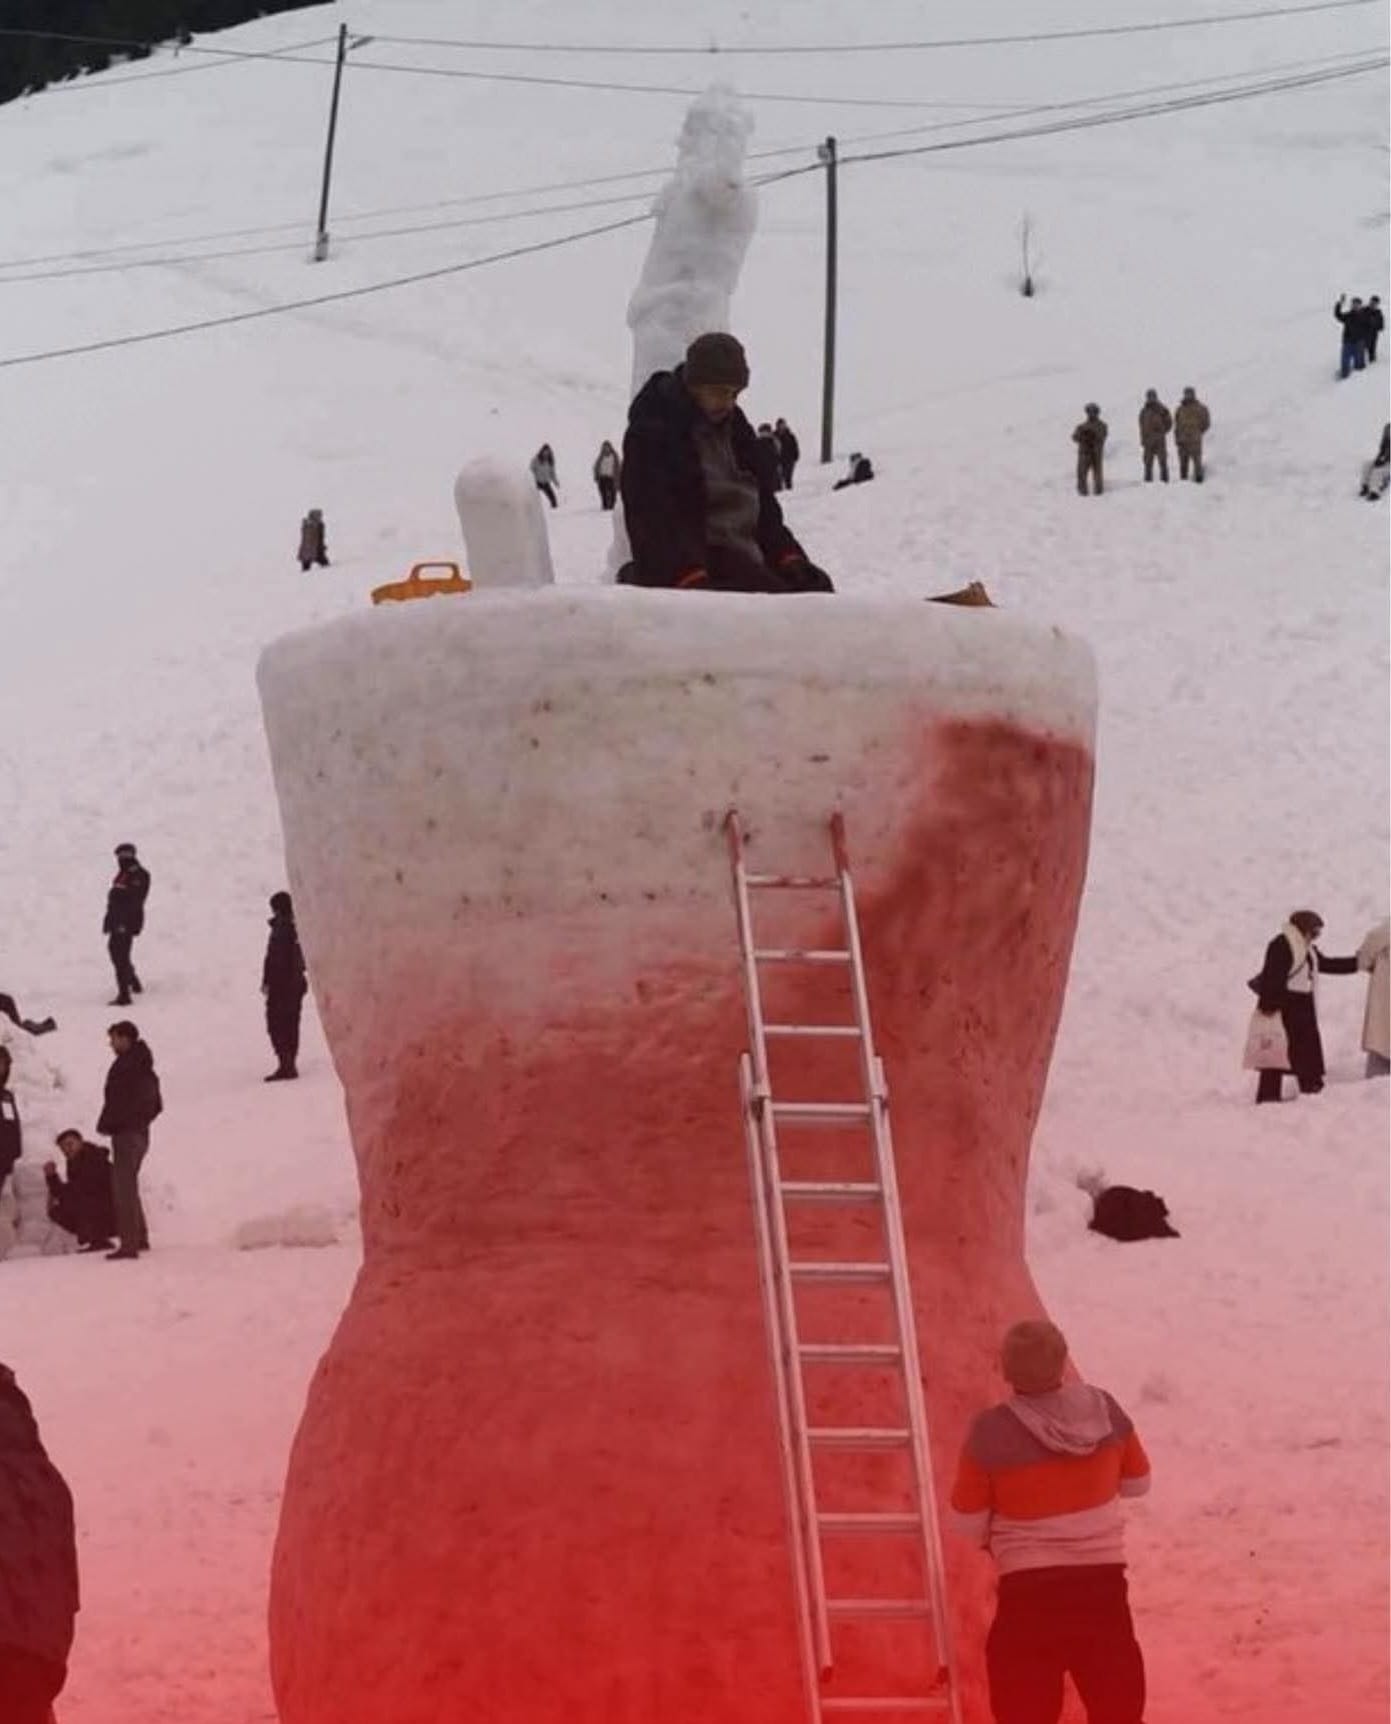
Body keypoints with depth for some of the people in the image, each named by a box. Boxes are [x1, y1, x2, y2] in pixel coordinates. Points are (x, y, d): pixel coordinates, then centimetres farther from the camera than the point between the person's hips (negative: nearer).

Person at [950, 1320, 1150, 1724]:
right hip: (1102, 1581, 3)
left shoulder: (991, 1432, -15)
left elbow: (967, 1521, -4)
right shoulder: (1104, 1410, -4)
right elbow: (1137, 1482, 11)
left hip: (1030, 1589, -3)